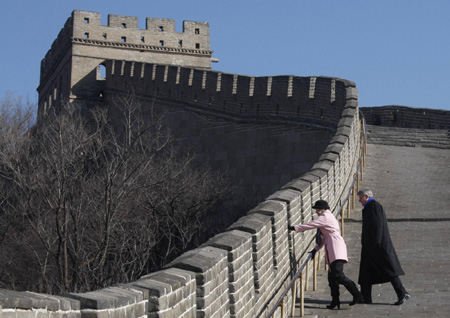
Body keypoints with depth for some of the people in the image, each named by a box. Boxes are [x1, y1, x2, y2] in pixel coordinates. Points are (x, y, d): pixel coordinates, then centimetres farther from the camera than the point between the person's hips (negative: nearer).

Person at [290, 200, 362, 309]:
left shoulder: (325, 217, -4)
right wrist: (316, 248, 27)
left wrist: (295, 228, -1)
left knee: (338, 274, -17)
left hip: (336, 247, -11)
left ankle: (357, 295, -19)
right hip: (332, 249, 11)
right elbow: (325, 236, 30)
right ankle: (335, 300, 9)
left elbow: (311, 225, -8)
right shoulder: (329, 217, 27)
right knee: (332, 276, 8)